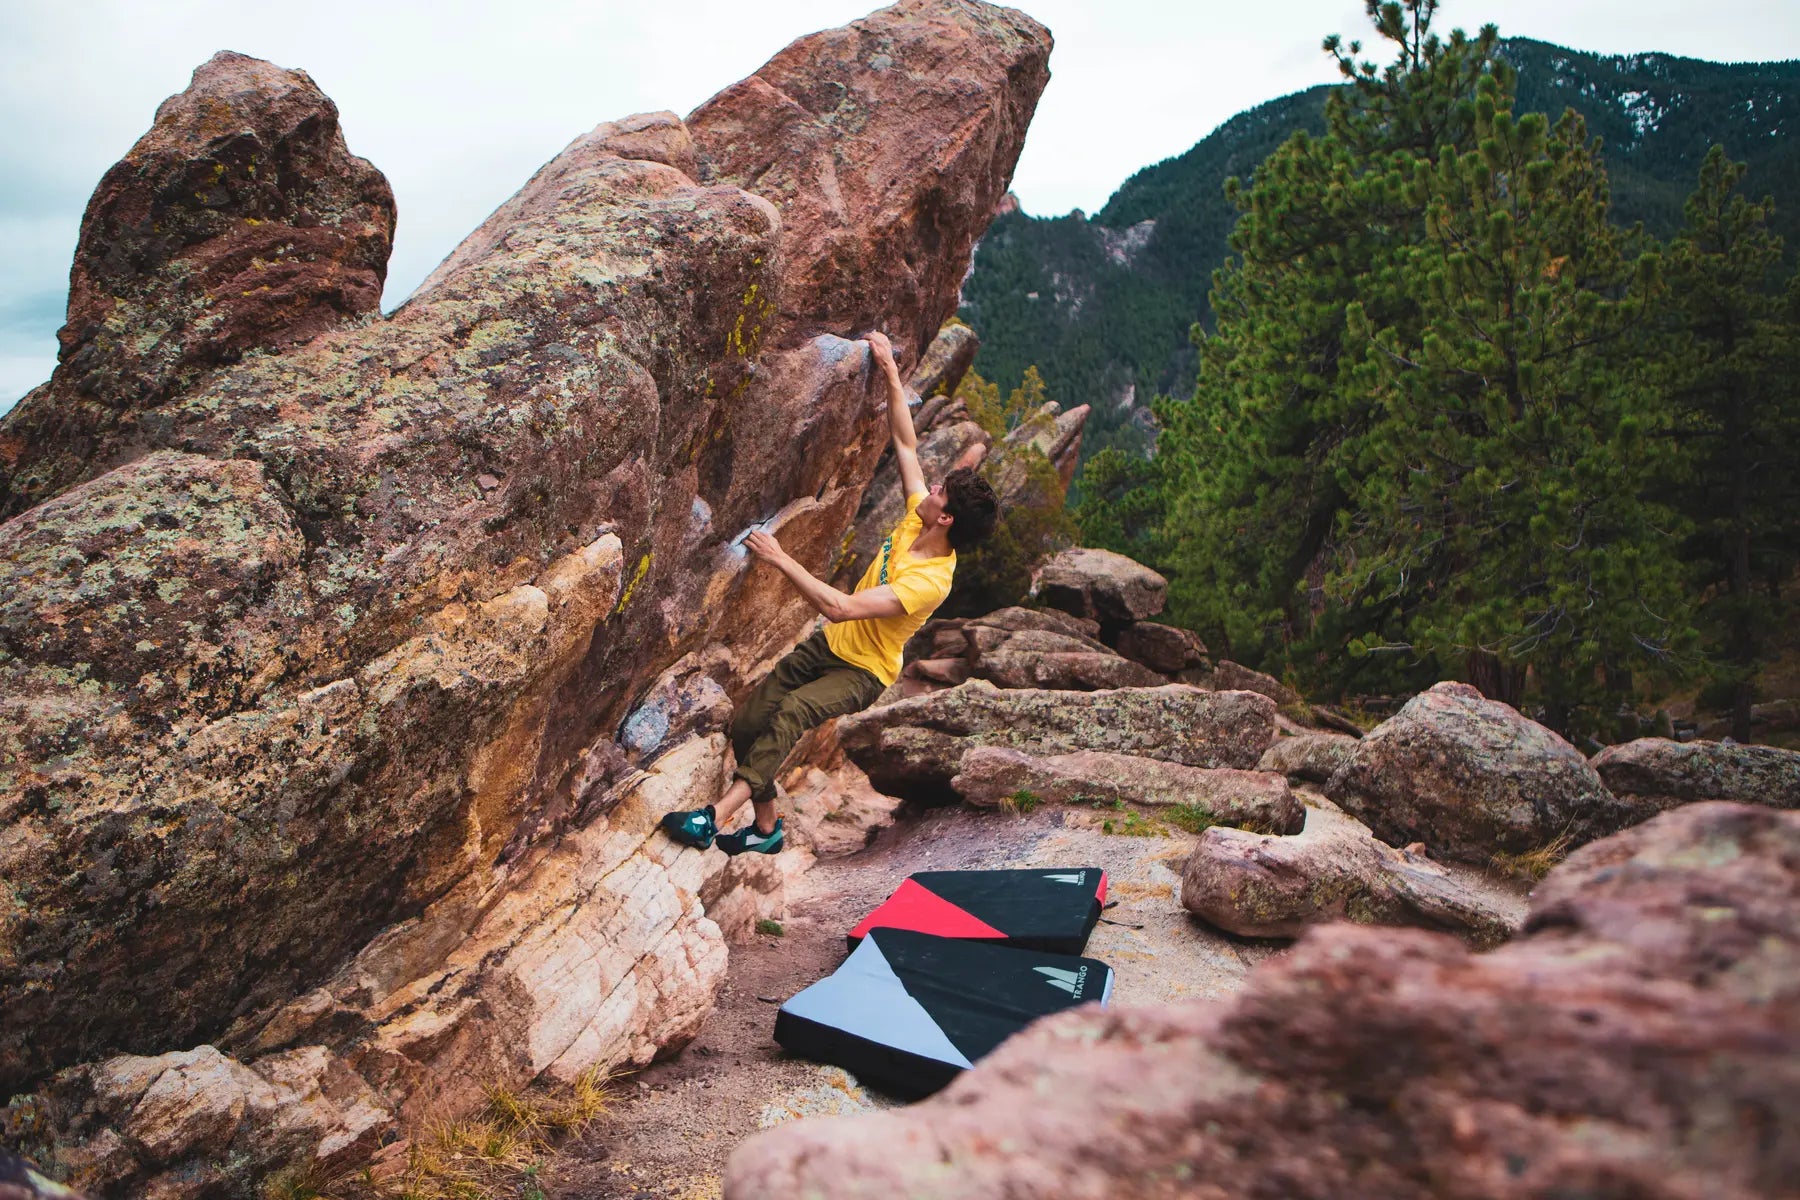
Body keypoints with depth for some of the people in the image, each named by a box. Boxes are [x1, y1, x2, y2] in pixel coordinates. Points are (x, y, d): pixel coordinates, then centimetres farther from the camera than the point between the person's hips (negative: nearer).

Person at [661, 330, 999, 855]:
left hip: (863, 671, -9)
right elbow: (906, 444, 5)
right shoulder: (917, 520, -7)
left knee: (792, 711, -37)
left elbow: (838, 607, -39)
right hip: (829, 644, 9)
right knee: (746, 725, 0)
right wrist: (891, 373, 1)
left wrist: (781, 558, -35)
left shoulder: (930, 581, -31)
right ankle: (765, 827, 17)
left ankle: (718, 815, -39)